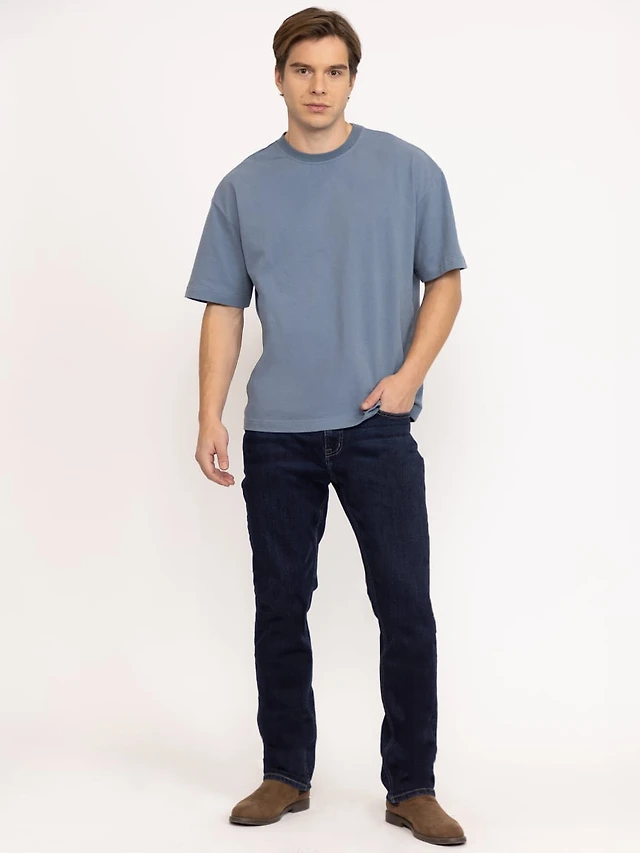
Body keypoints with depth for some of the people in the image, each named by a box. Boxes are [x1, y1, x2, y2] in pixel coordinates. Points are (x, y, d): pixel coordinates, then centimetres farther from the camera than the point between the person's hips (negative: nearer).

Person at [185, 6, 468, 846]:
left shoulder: (409, 171, 2)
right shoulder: (244, 187, 6)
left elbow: (444, 281, 6)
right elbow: (224, 308, 7)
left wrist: (409, 373, -8)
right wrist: (210, 416, -3)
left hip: (378, 428, -1)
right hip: (277, 432, 2)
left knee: (405, 610, -2)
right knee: (281, 608, 9)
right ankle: (286, 774, 23)